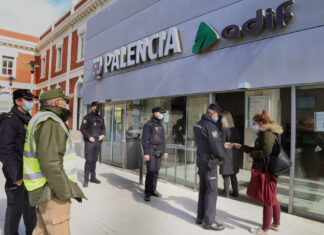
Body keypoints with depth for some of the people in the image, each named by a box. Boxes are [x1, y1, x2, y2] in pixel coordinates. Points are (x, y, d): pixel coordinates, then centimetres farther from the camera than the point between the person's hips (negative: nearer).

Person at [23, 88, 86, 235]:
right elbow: (50, 162, -26)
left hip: (46, 189, 10)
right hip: (52, 192, -10)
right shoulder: (50, 122, -19)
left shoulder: (42, 120, 14)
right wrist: (65, 192, -20)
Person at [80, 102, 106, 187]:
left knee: (94, 160, 12)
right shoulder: (87, 117, -3)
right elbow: (82, 129, -8)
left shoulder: (100, 118, 13)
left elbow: (103, 128, 18)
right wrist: (89, 137, -15)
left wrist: (103, 135, -2)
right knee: (88, 160, -6)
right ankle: (86, 180, 2)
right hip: (89, 142, -5)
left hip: (98, 142, 5)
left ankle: (93, 178, 22)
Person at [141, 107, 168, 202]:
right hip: (151, 151, -6)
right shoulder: (148, 125, -8)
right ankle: (147, 193, 1)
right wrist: (146, 153, -18)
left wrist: (164, 151, 16)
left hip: (159, 152, 6)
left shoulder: (160, 125, 13)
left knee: (156, 172, 7)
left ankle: (153, 190, 19)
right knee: (150, 171, -10)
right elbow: (144, 139, -12)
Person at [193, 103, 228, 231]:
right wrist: (222, 157, -1)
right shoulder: (210, 126, -20)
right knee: (211, 190, 1)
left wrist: (223, 144, 4)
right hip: (209, 162, -9)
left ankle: (200, 217, 29)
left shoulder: (198, 124, 9)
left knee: (203, 188, 17)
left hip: (201, 160, 9)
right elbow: (216, 145, -21)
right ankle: (209, 221, 10)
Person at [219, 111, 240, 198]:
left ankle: (226, 193, 13)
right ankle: (235, 192, 24)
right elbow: (238, 142, 8)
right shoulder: (235, 129, 3)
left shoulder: (224, 129, -16)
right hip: (234, 154, 6)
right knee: (233, 175, 17)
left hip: (226, 154, -6)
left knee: (226, 175, 5)